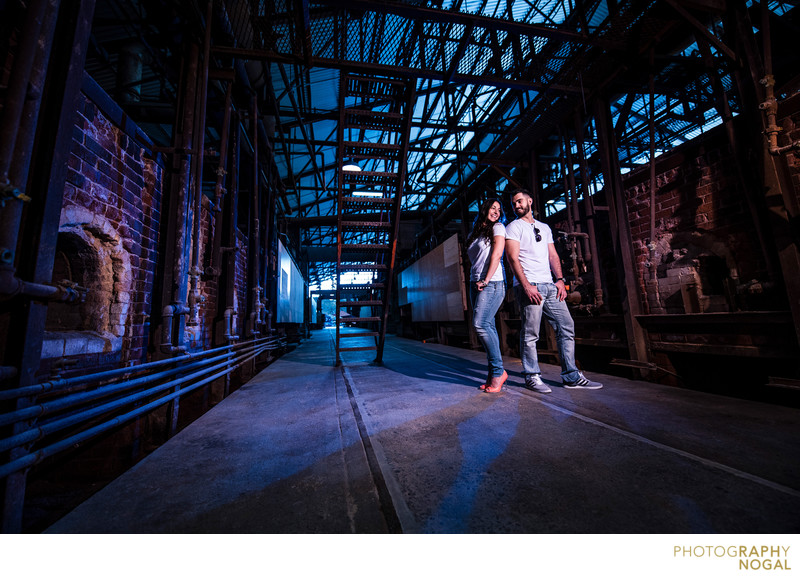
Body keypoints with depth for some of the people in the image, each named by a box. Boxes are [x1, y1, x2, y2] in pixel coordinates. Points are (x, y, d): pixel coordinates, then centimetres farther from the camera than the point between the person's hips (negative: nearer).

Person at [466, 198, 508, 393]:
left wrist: (486, 280, -15)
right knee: (487, 326, 3)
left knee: (481, 323, -18)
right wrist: (476, 282, 7)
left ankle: (498, 371, -6)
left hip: (492, 282, -6)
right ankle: (495, 372, 9)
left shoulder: (498, 228, 6)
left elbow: (496, 255, -7)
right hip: (475, 283, 6)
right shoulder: (474, 234, 23)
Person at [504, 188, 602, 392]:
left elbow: (553, 255, 19)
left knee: (566, 328, 6)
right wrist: (526, 286, -18)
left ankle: (572, 377, 16)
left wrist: (560, 279, 4)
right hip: (529, 286, -6)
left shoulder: (544, 227, 23)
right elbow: (513, 258, -9)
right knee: (530, 334, -4)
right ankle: (532, 377, 9)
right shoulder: (513, 227, 3)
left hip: (550, 286, 7)